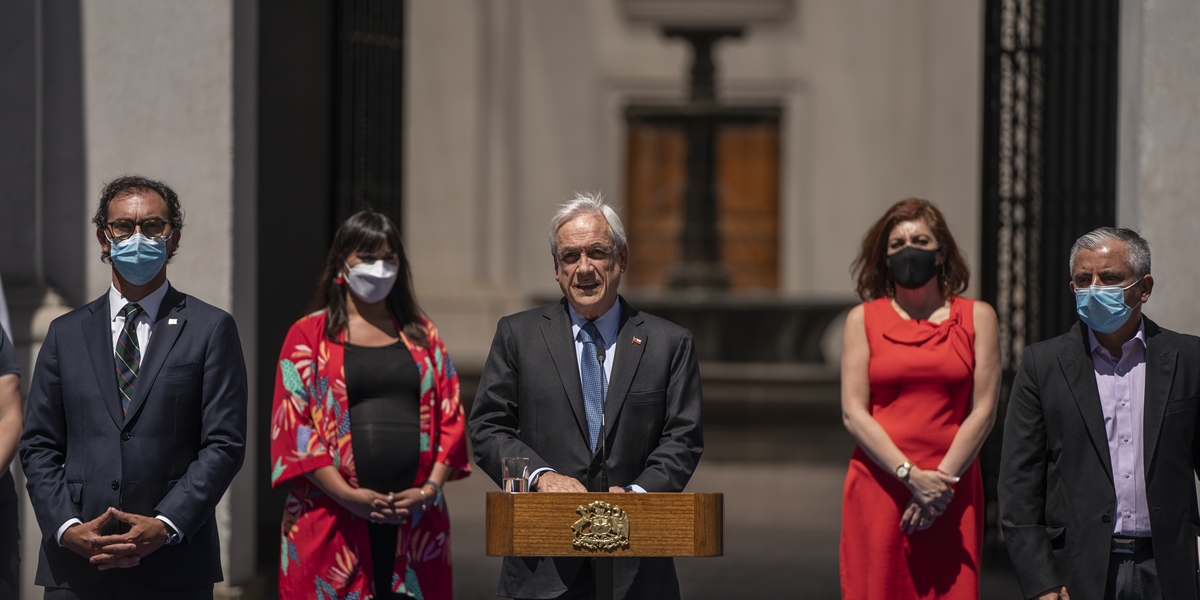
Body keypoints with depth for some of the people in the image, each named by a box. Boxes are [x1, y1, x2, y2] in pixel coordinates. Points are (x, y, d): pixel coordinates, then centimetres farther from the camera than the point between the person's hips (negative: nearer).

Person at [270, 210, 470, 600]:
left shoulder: (421, 335, 16)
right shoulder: (309, 336, 6)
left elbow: (450, 417, 11)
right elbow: (292, 423, -2)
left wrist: (431, 488, -5)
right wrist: (347, 495, -14)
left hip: (416, 520, 3)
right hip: (333, 520, -2)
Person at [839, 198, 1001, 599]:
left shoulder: (977, 317, 9)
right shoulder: (863, 319, 9)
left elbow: (983, 410, 3)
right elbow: (853, 413, 1)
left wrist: (943, 480, -8)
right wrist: (911, 476, -10)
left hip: (953, 492, 0)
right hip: (879, 487, 0)